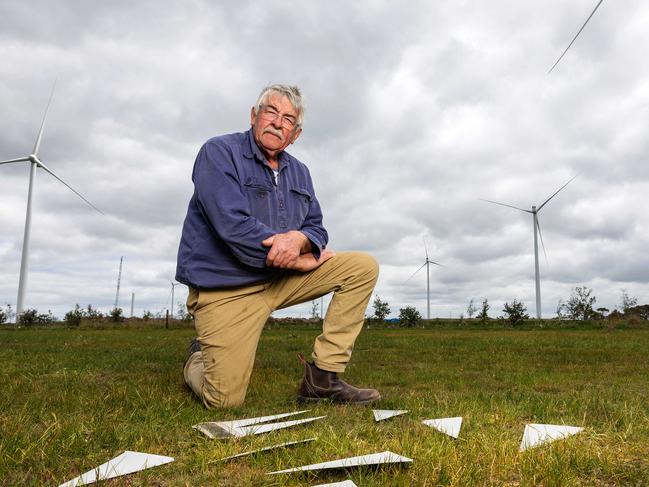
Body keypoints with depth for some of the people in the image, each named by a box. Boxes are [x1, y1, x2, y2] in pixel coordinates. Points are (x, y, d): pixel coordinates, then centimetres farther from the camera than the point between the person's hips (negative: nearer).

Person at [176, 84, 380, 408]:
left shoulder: (299, 172, 12)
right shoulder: (219, 153, -8)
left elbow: (316, 227, 8)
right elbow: (234, 226, -21)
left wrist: (299, 239, -18)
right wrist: (296, 260, -13)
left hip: (281, 278, 7)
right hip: (225, 286, -6)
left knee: (363, 267, -5)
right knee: (225, 401, -14)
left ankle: (322, 377, -6)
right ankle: (199, 358, 24)